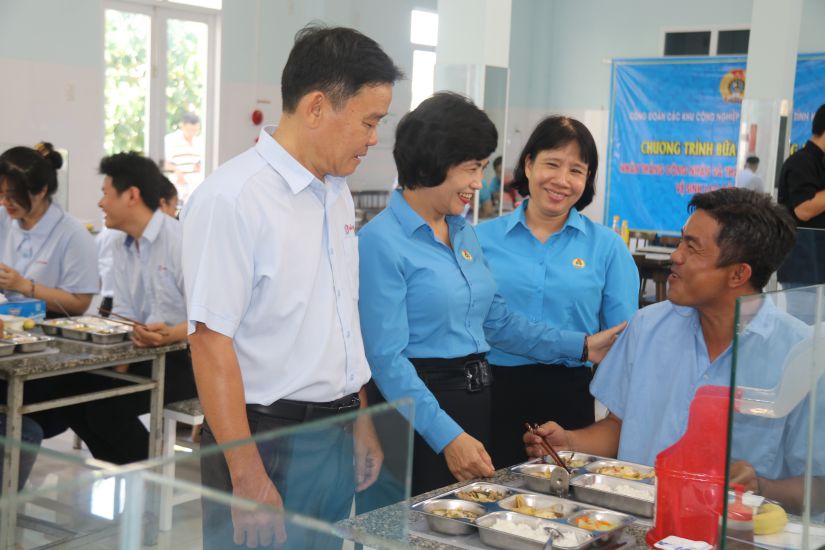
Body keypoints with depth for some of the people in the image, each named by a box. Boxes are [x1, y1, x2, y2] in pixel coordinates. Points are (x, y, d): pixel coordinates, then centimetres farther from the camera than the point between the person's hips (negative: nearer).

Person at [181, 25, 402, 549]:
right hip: (269, 440, -7)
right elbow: (211, 342, -19)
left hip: (337, 438, 8)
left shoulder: (338, 192, 9)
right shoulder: (231, 199, -17)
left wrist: (361, 424, 15)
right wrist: (249, 481, -21)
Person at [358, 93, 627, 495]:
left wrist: (581, 346, 9)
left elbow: (497, 321, 17)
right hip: (417, 405, -8)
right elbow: (386, 357, -18)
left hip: (477, 399, 8)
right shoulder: (381, 241, -14)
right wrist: (447, 436, -23)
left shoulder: (464, 234, 12)